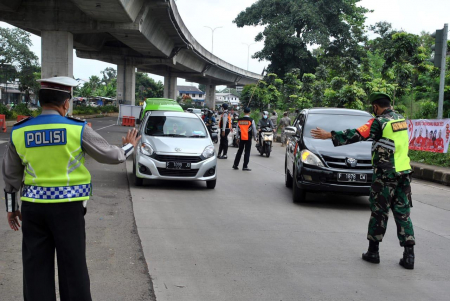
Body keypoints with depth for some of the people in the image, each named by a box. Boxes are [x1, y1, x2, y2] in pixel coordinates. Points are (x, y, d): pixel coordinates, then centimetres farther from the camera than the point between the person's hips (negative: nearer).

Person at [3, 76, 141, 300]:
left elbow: (11, 174, 11)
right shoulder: (77, 129, -9)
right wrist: (129, 147, 20)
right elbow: (110, 155, 0)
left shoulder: (19, 132, 2)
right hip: (67, 206, -3)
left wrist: (11, 207, 22)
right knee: (72, 265, 7)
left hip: (33, 206, 3)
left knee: (36, 268, 10)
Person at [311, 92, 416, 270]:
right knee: (403, 214, 8)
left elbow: (356, 135, -18)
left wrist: (329, 135, -15)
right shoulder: (401, 119, 10)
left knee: (379, 213, 5)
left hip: (385, 175, -6)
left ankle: (373, 252, 15)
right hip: (404, 173, 6)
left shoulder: (379, 122, -11)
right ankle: (409, 256, 6)